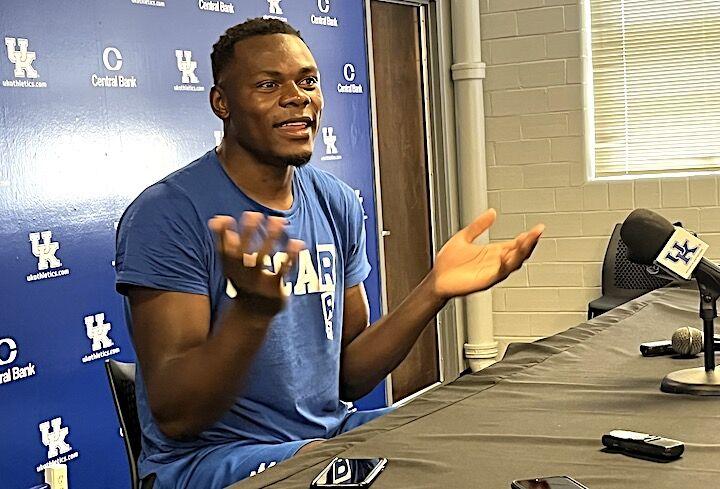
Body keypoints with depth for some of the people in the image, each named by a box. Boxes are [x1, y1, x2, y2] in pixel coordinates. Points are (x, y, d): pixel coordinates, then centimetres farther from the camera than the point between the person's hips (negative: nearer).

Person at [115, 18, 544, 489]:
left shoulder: (339, 204, 5)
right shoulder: (168, 213, -15)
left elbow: (349, 376, 7)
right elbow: (173, 417, -19)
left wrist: (433, 291, -8)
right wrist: (253, 310, -36)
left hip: (331, 433, 7)